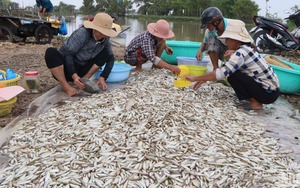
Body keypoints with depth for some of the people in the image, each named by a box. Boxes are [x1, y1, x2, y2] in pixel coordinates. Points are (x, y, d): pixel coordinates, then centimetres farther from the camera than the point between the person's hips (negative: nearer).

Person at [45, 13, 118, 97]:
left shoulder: (104, 39, -7)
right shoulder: (82, 33, -23)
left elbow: (111, 58, -3)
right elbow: (68, 54, -25)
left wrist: (102, 78, -16)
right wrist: (74, 75, -37)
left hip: (80, 70, 5)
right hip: (67, 69, -5)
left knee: (106, 53, -4)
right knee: (51, 52, -33)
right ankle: (66, 85, -25)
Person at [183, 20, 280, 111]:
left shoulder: (241, 52, -19)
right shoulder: (245, 49, 8)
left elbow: (221, 73, -26)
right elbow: (225, 70, 10)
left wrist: (195, 78, -18)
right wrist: (205, 79, 7)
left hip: (268, 93, -9)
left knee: (232, 75, -15)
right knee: (231, 70, 10)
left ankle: (255, 103, -4)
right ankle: (255, 100, 12)